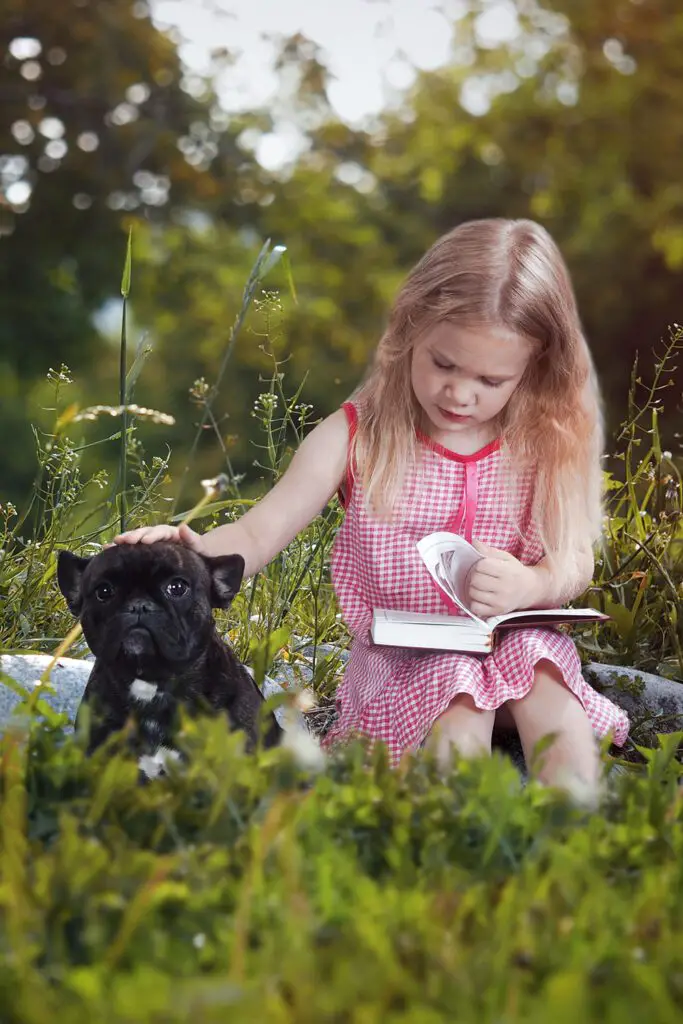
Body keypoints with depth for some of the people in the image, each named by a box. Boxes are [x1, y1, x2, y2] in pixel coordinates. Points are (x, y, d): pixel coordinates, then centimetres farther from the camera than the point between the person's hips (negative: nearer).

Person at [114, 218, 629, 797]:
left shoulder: (545, 445, -1)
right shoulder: (357, 437, -6)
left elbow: (574, 565, 4)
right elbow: (257, 536, -8)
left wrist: (530, 585, -21)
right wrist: (197, 553, -31)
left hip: (514, 638, 2)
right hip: (401, 653, -2)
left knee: (562, 723, -28)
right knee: (458, 729, -31)